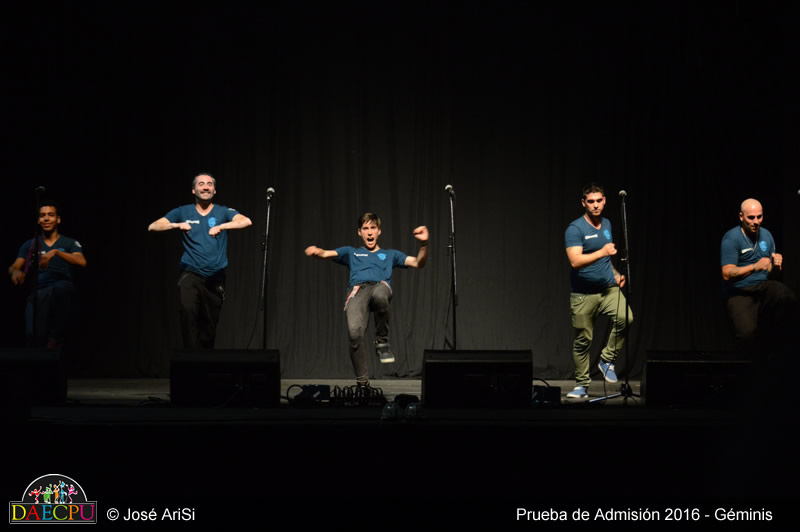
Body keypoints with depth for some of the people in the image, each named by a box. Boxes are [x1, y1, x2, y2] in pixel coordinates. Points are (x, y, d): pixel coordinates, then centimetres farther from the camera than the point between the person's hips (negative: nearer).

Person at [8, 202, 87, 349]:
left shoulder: (70, 243, 15)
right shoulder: (30, 245, 20)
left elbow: (82, 262, -4)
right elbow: (13, 267, 10)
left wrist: (56, 252, -18)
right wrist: (15, 271, -16)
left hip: (64, 289, 0)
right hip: (38, 292, 1)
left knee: (61, 287, -41)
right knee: (34, 336, -29)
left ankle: (58, 337, -26)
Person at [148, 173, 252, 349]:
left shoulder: (223, 212, 5)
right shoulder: (183, 212, 8)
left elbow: (246, 221, -14)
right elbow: (153, 227, 1)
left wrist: (221, 226, -29)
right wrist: (177, 225, -17)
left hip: (215, 277, 1)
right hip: (190, 274, -1)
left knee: (209, 325, 5)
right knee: (188, 310, -25)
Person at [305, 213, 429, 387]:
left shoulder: (390, 255, 36)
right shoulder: (351, 253, 36)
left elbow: (418, 263, 24)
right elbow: (327, 254, 19)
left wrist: (424, 244, 4)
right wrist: (316, 251, -6)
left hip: (380, 286, 0)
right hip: (357, 290, 0)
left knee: (379, 295, -42)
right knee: (354, 331, -29)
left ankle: (382, 342, -21)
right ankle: (362, 381, -17)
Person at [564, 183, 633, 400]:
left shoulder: (607, 224, 11)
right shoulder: (575, 229, -11)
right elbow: (575, 261, -24)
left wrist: (615, 273, 13)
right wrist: (601, 252, -33)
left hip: (609, 288, 4)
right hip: (583, 294, -4)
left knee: (625, 318, -23)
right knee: (583, 340, 2)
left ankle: (607, 360, -5)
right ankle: (582, 384, 16)